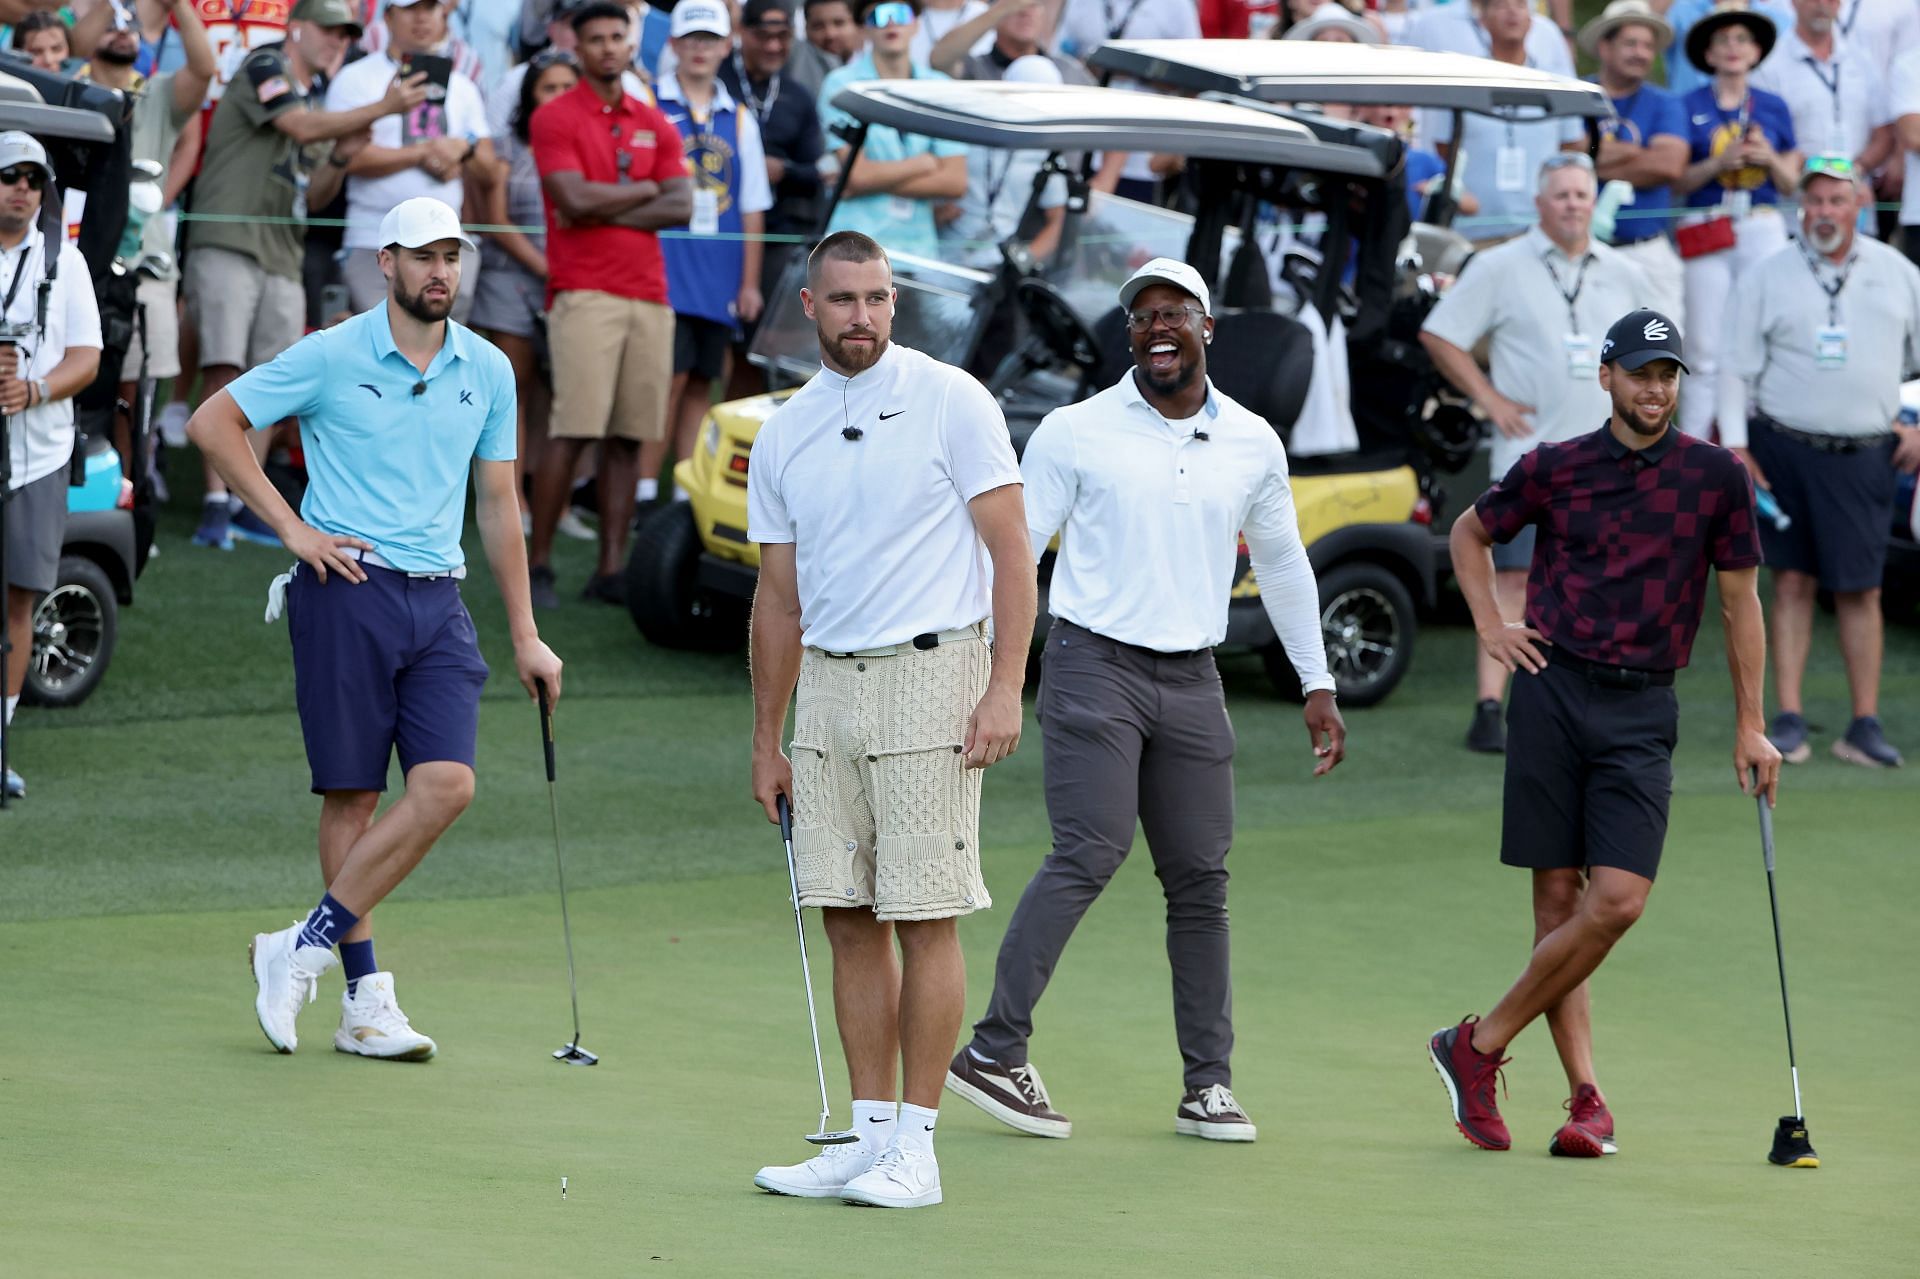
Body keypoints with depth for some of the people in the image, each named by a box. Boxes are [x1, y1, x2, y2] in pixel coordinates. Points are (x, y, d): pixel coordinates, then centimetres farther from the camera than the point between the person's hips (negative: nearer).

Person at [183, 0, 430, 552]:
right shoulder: (264, 67, 1)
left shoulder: (314, 98, 23)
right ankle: (215, 503, -16)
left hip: (282, 258, 8)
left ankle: (248, 506, 8)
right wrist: (381, 109, -11)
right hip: (228, 244, -8)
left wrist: (341, 158, 3)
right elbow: (300, 127, -15)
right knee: (224, 368, -14)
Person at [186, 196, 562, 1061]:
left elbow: (497, 503, 18)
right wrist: (291, 528, -4)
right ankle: (364, 999, 6)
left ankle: (306, 949, -5)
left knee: (446, 784, -12)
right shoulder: (332, 356, -3)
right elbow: (213, 422, 0)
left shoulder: (488, 371, 10)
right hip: (347, 592, -4)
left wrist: (525, 635, 17)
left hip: (438, 602, 4)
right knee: (351, 794, -2)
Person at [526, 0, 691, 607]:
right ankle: (539, 565, -6)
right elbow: (574, 198, -13)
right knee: (572, 431, -12)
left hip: (648, 294, 5)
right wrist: (643, 191, 1)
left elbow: (680, 208, 5)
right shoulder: (556, 118, 0)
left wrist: (608, 210, -7)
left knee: (629, 437, 3)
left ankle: (611, 569, 6)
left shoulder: (655, 124, 16)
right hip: (584, 292, -5)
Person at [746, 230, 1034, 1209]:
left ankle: (916, 1144, -2)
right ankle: (870, 1133, 11)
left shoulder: (951, 402, -3)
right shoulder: (783, 434, 12)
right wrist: (767, 741, 16)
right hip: (826, 688, 5)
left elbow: (1011, 550, -5)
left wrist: (1004, 688, -14)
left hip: (929, 678, -5)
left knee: (924, 918, -6)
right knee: (848, 921, 5)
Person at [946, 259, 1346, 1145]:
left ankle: (1209, 1085, 8)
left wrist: (1317, 687, 21)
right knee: (1090, 853, -18)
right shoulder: (1074, 433, -1)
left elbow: (1282, 564, 22)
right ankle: (994, 1052, -15)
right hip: (1094, 665, -4)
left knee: (1201, 878, 2)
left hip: (1192, 679, 4)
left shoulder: (1252, 444, 10)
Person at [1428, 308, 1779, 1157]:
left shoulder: (1717, 477, 3)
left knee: (1617, 901, -12)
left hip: (1642, 709, 0)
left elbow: (1740, 603, 9)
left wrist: (1750, 727, 8)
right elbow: (1470, 532, 22)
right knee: (1559, 899, -2)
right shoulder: (1554, 469, 4)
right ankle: (1586, 1098, 3)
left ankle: (1479, 1047, 0)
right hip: (1553, 689, 0)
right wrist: (1490, 626, 9)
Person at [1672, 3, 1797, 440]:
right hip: (1706, 232, -2)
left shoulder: (1773, 108, 12)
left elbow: (1791, 185, 15)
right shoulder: (1690, 107, 6)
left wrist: (1770, 159, -5)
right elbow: (1676, 182, 2)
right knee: (1706, 351, -4)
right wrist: (1719, 163, -12)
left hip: (1763, 228, 2)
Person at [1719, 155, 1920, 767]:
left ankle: (1865, 725, 1)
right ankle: (1789, 719, 2)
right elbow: (1737, 368, 3)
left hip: (1864, 457, 0)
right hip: (1784, 448, 0)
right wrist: (1734, 445, -5)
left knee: (1861, 589, -2)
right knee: (1792, 582, 0)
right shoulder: (1766, 279, 3)